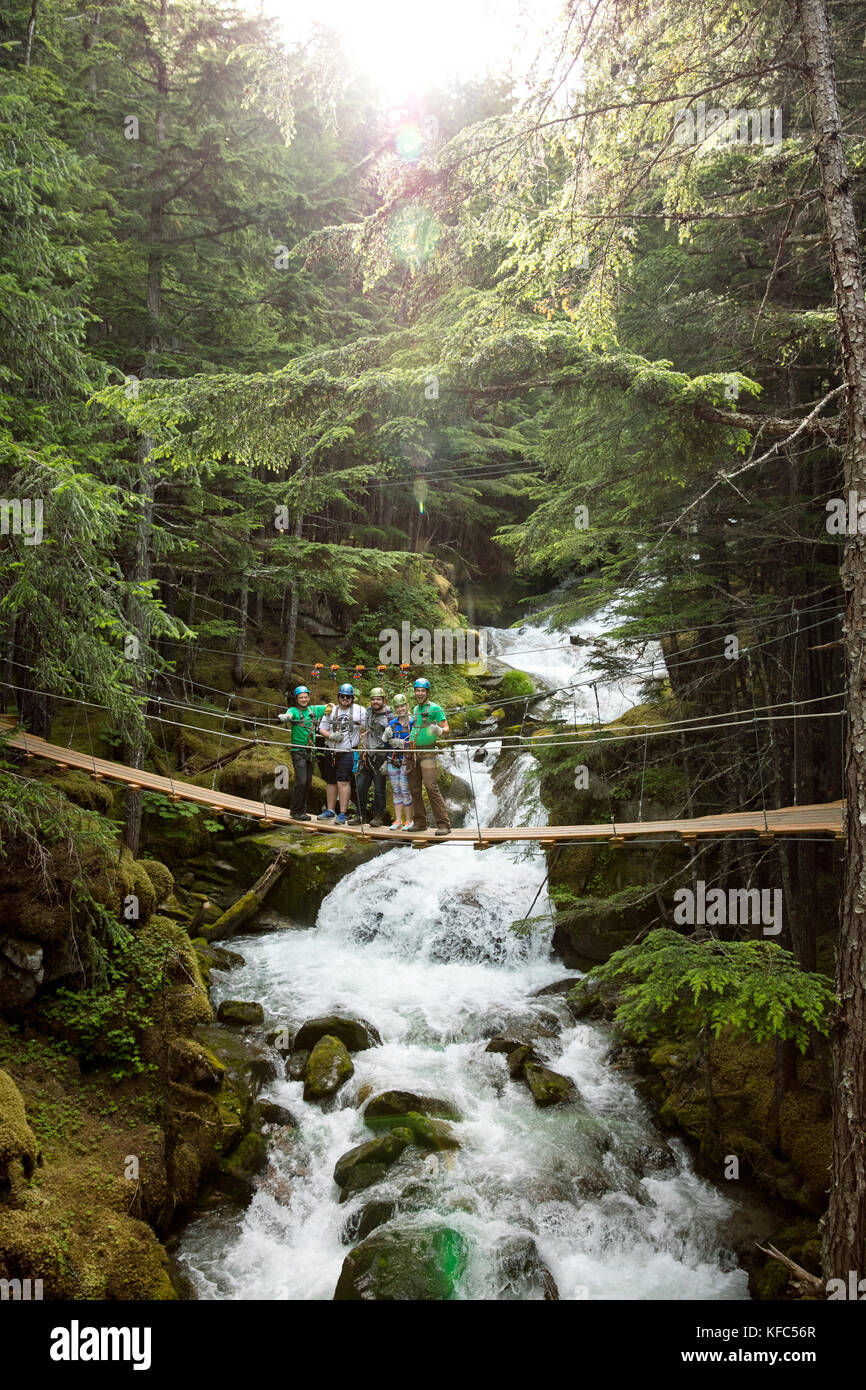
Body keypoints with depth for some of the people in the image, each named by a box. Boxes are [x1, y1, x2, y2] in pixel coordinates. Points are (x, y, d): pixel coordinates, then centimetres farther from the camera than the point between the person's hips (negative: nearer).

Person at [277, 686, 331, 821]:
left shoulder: (313, 709, 10)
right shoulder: (294, 710, -7)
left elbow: (329, 707, 24)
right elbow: (288, 715, -30)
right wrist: (283, 717, -51)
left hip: (310, 750, 6)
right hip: (298, 750, -6)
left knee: (308, 782, 8)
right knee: (301, 781, -12)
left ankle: (302, 810, 18)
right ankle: (295, 811, -1)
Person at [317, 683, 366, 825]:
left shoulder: (359, 710, 2)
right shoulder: (331, 711, 11)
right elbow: (322, 729, 11)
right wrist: (331, 736, -9)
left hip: (348, 753, -4)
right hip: (331, 752, 4)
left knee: (343, 782, -13)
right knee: (331, 781, 11)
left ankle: (342, 814, -11)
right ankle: (330, 811, 23)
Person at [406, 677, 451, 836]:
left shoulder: (435, 708, -3)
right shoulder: (415, 709, 18)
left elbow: (446, 728, -7)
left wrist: (439, 731, -28)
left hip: (427, 752, -7)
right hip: (413, 751, 7)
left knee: (431, 786, -15)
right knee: (414, 788, 7)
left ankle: (444, 824, -15)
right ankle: (419, 822, 15)